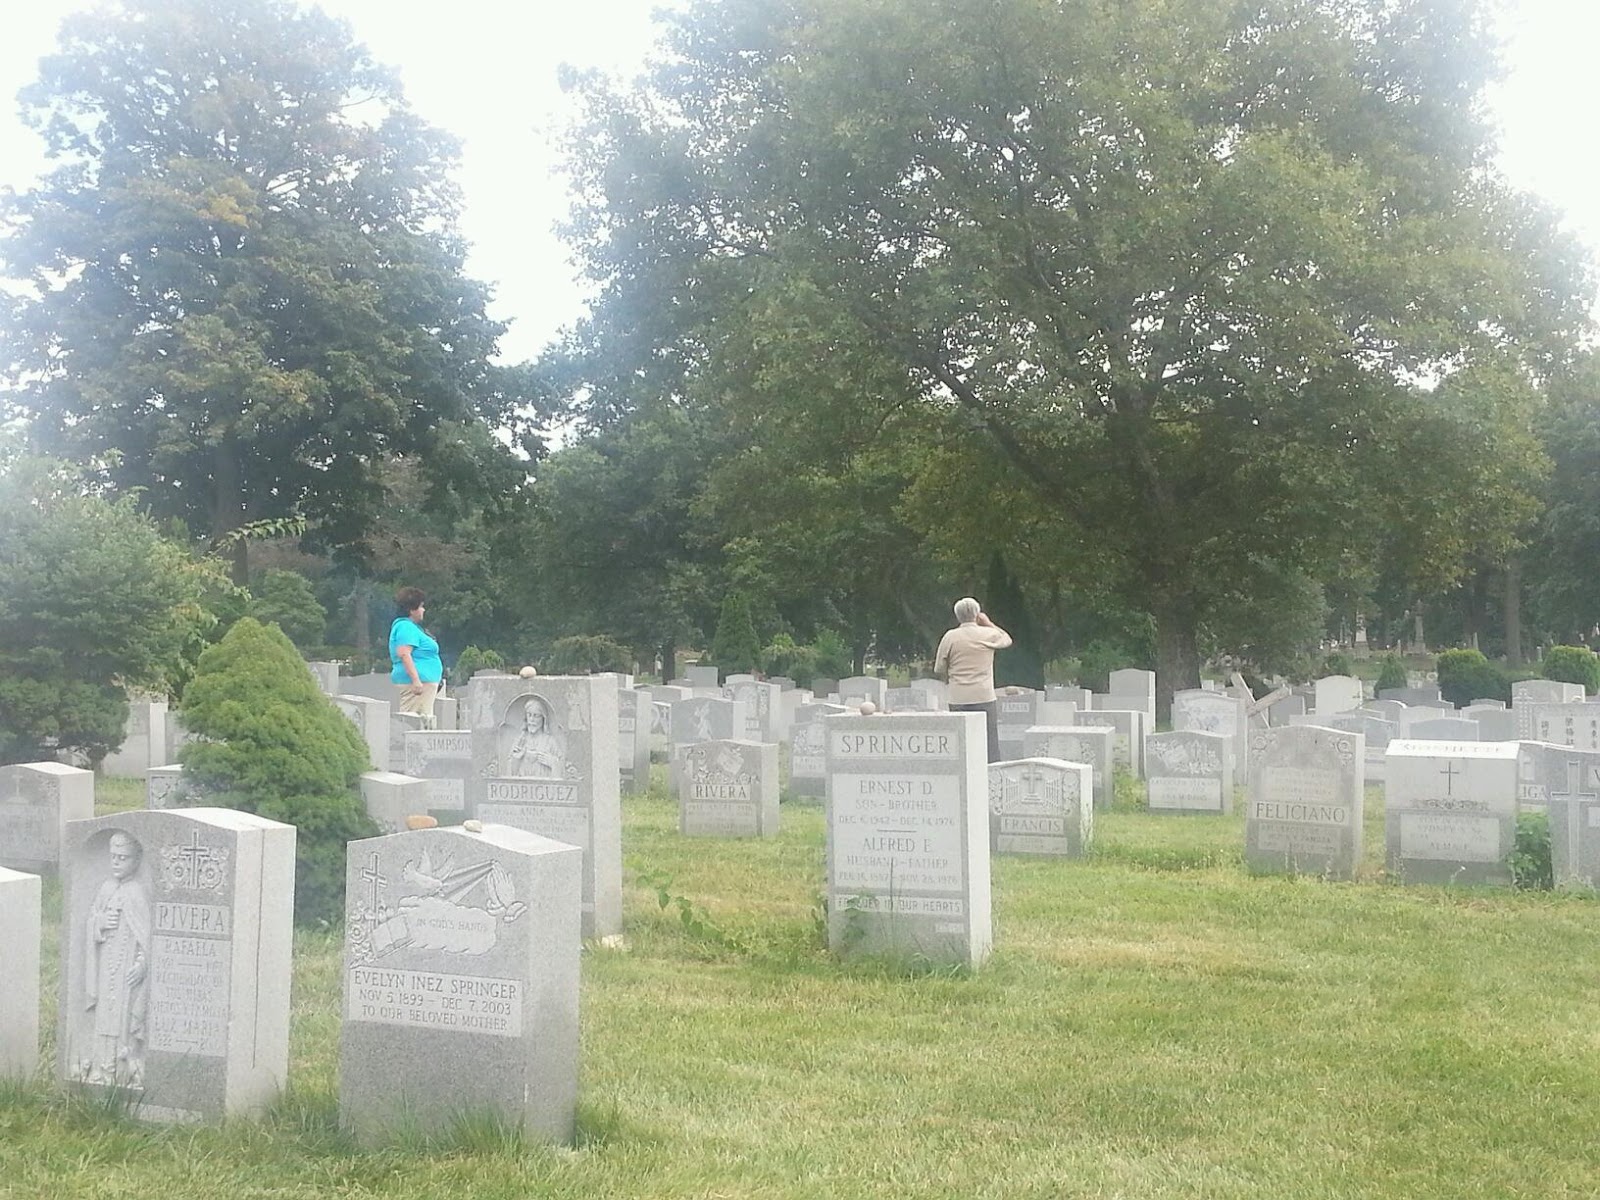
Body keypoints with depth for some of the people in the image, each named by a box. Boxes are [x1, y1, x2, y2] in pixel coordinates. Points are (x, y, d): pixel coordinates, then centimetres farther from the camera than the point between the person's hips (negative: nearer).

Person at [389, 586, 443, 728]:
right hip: (418, 682, -11)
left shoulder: (409, 626, 22)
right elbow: (404, 654, -22)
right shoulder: (406, 627, -11)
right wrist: (416, 679, -27)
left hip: (422, 682, 11)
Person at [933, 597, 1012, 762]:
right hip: (984, 698, -1)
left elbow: (939, 670, 6)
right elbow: (1007, 639, 21)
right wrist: (988, 623, 24)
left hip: (958, 700, 1)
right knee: (990, 747, 3)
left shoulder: (950, 637, 0)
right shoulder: (988, 634, -2)